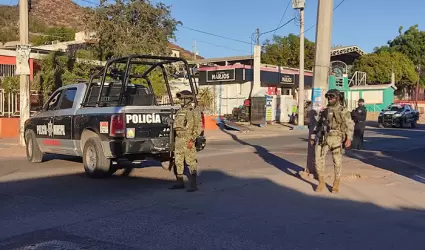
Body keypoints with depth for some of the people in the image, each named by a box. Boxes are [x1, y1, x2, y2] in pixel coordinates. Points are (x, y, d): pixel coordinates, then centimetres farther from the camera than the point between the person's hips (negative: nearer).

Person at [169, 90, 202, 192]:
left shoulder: (193, 112, -7)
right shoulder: (179, 111, 16)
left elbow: (198, 127, -11)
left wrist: (192, 140, -19)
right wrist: (174, 140, 16)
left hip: (188, 140, -8)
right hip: (178, 139, 8)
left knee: (191, 162, -6)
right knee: (178, 162, 11)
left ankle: (194, 185, -4)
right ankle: (180, 183, 21)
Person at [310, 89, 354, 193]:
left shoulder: (343, 111, -1)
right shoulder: (324, 110, 13)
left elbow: (350, 125, -6)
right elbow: (318, 124, 18)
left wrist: (349, 138, -18)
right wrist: (313, 136, 12)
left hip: (336, 139, -4)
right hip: (323, 138, 4)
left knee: (337, 162, 3)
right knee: (318, 160, -3)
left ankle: (336, 184, 19)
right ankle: (321, 183, 11)